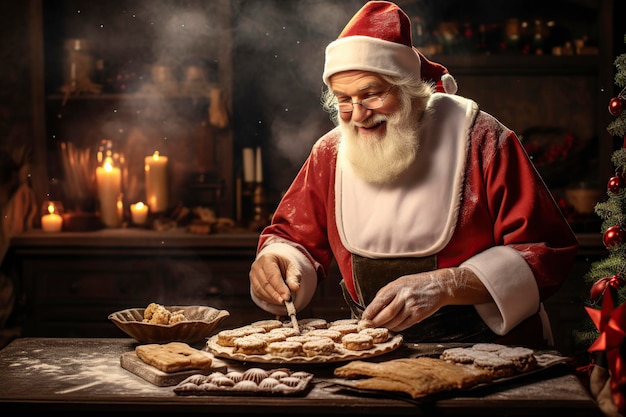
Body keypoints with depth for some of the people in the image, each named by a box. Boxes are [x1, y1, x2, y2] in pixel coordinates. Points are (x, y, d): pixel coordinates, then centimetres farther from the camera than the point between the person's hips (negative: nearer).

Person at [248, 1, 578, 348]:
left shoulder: (479, 140, -5)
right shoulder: (330, 153, 9)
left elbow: (545, 251, -7)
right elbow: (294, 237, 20)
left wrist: (444, 286, -18)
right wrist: (277, 259, -6)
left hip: (485, 350, -3)